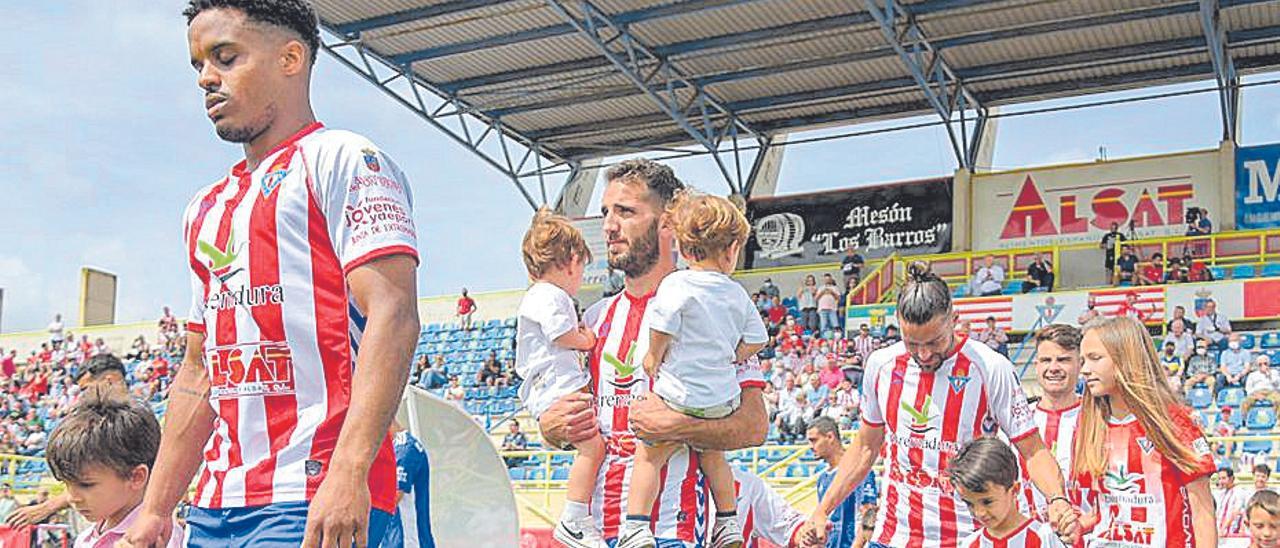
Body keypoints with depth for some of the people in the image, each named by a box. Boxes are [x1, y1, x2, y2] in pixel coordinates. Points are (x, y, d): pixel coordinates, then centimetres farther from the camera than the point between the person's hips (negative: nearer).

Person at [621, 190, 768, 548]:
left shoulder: (676, 285, -11)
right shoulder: (737, 294, 5)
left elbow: (663, 330, -16)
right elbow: (756, 340, 9)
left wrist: (653, 360, 2)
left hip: (681, 398, -5)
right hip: (724, 399, 5)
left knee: (648, 457, 6)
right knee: (712, 456, 26)